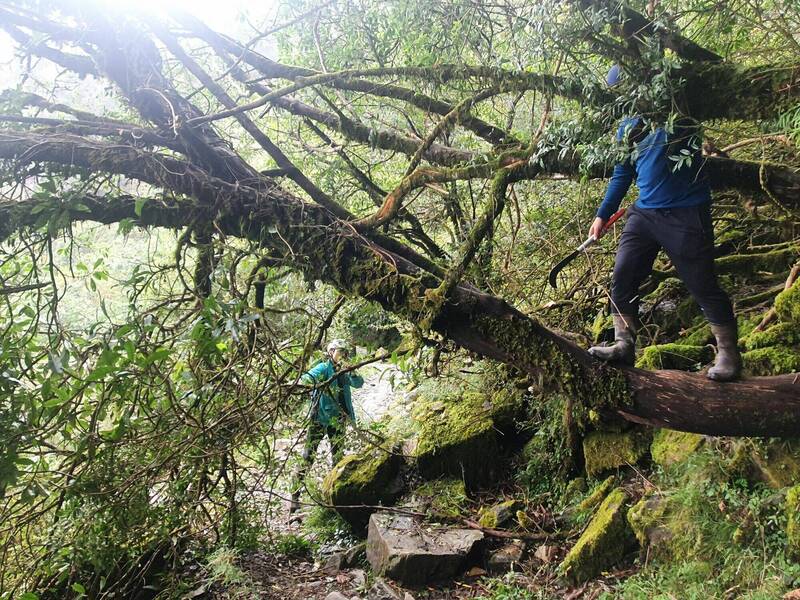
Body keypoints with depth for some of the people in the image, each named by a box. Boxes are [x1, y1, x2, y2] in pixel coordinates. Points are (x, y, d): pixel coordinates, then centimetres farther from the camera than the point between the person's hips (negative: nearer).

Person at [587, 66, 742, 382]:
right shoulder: (628, 127, 13)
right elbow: (622, 175, 19)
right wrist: (603, 215, 17)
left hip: (686, 214, -6)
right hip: (644, 214, 6)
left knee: (703, 285, 0)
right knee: (623, 278, -1)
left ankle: (728, 354, 15)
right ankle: (623, 345, 8)